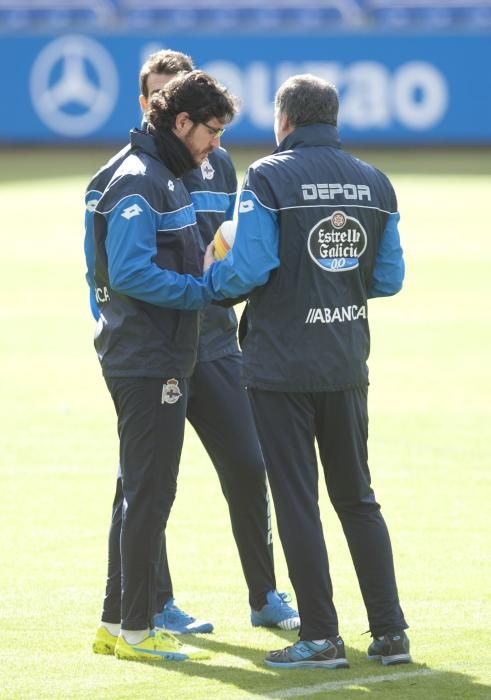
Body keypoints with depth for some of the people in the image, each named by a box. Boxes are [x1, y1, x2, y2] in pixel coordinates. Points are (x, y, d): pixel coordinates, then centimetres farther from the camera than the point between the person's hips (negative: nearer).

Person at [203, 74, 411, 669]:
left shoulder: (268, 178, -10)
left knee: (296, 503, 1)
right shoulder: (374, 183, 5)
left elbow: (249, 269, -17)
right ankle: (390, 632, 12)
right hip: (347, 366, 5)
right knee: (358, 498, 15)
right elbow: (389, 278, 7)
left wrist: (213, 275, 4)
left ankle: (320, 638, 2)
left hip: (281, 368, -5)